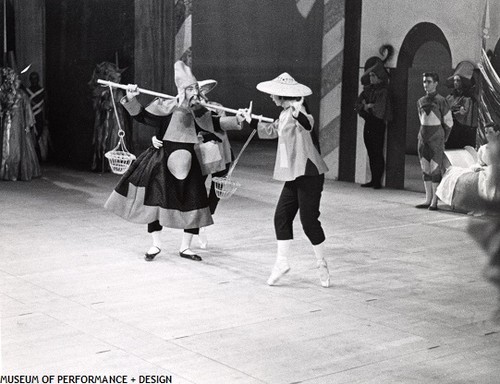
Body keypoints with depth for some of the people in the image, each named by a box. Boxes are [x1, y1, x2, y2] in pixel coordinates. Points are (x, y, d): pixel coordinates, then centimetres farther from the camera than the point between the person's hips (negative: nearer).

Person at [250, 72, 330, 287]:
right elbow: (271, 131, 32)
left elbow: (308, 125, -38)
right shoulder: (285, 114, 14)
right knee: (281, 216, 7)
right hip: (293, 175, 9)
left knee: (309, 219, -5)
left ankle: (322, 265, 10)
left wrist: (298, 113, -56)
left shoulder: (297, 111, -15)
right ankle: (282, 262, 15)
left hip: (308, 173, -9)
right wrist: (251, 121, 32)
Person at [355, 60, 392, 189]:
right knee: (371, 153, 9)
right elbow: (358, 105, 8)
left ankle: (378, 181, -3)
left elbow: (380, 108, -17)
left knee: (378, 153, -5)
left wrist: (368, 106, -5)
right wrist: (364, 107, -11)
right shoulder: (368, 90, 12)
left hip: (378, 124, -7)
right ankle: (373, 179, 14)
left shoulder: (383, 91, -8)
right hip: (368, 123, 7)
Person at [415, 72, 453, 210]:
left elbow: (448, 122, 1)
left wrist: (443, 139, 8)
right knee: (425, 170, 7)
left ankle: (435, 201, -3)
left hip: (436, 139, -6)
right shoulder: (420, 101, 11)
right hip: (423, 138, 6)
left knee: (435, 170, -6)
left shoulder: (441, 101, -5)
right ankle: (428, 199, 12)